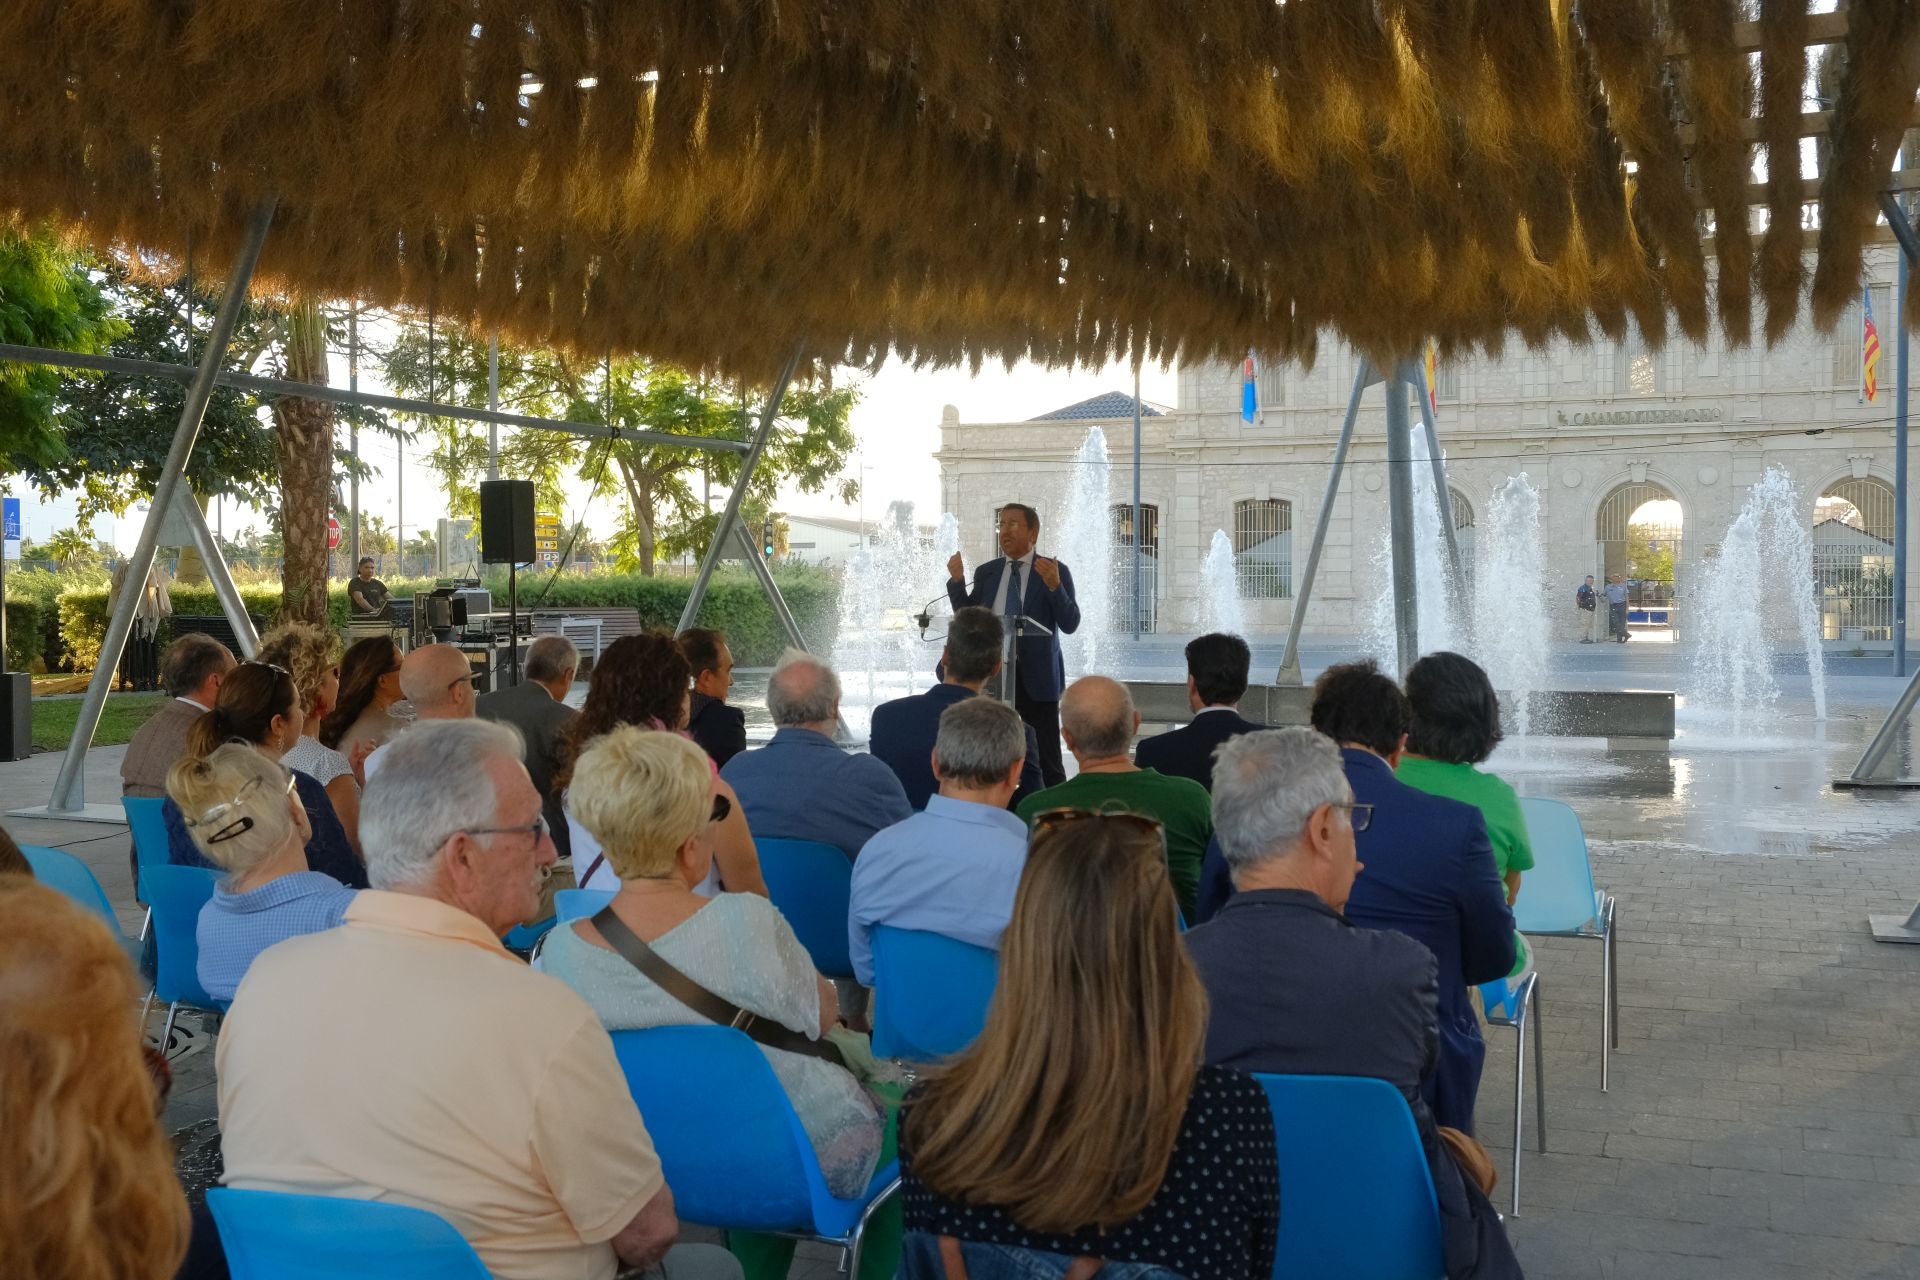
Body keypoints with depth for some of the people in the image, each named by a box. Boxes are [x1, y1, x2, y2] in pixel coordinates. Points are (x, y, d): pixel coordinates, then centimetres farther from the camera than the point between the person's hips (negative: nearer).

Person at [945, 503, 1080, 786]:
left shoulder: (1055, 571, -1)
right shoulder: (986, 572, 10)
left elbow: (1070, 624, -9)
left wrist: (1054, 586, -24)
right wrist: (957, 581, -2)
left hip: (1037, 676, -3)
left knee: (1047, 761, 1)